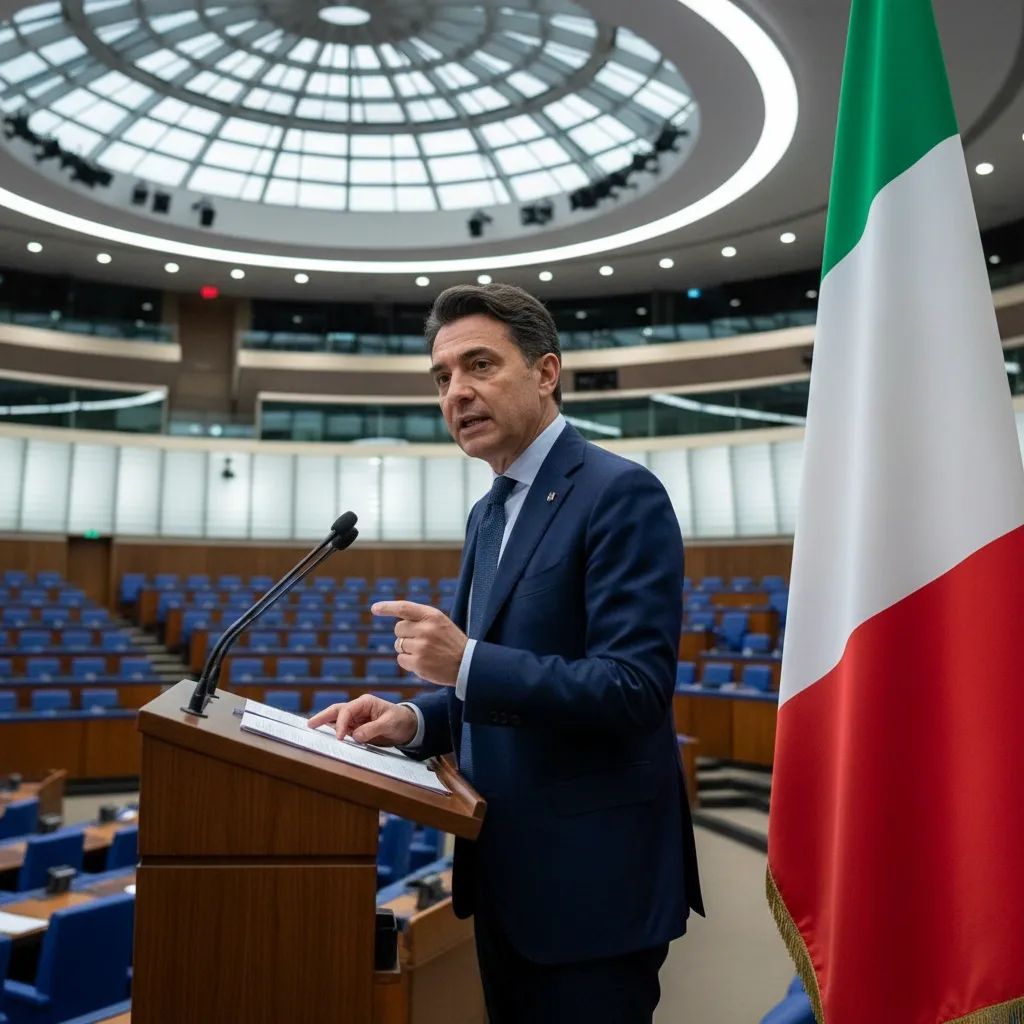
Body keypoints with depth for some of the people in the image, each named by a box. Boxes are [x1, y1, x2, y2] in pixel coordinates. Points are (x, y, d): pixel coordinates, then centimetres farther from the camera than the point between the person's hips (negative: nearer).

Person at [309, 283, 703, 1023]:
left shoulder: (621, 494, -16)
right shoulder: (489, 513, 12)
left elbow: (635, 689, -23)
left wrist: (468, 664, -28)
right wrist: (416, 720, 0)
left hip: (590, 876, -8)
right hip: (506, 873, 9)